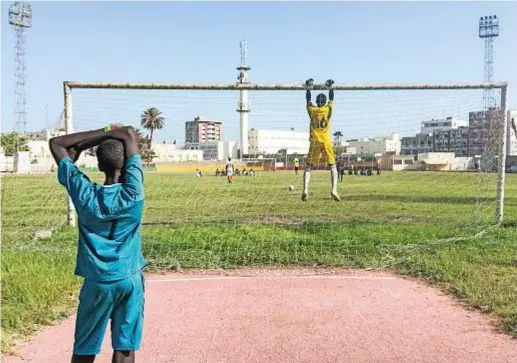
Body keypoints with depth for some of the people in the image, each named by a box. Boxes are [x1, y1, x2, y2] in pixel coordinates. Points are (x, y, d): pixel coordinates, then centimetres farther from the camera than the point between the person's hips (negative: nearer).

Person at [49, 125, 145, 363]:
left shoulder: (85, 193, -10)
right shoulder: (133, 191, -12)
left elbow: (55, 144, 1)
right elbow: (130, 134, -3)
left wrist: (101, 134, -2)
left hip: (97, 282, 1)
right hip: (130, 279, 0)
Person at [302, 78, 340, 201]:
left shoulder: (312, 110, 4)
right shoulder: (328, 109, 3)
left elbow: (308, 100, 22)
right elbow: (331, 99, 21)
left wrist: (308, 88, 33)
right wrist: (330, 88, 33)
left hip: (314, 141, 1)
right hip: (326, 142, -1)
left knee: (308, 166, 5)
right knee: (333, 166, 6)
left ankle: (305, 190, -10)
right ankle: (334, 190, -7)